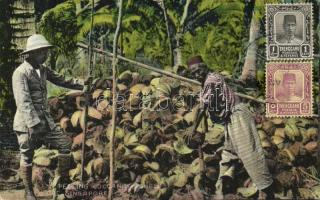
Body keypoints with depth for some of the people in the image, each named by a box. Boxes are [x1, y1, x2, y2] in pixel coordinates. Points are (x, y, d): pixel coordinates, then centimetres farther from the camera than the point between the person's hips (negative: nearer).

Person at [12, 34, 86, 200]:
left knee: (65, 142, 1)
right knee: (27, 157, 3)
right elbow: (23, 101, -21)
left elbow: (62, 80, 16)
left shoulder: (42, 70, 11)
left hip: (45, 120, 8)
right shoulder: (20, 73, -15)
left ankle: (59, 183, 13)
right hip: (26, 123, -8)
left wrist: (83, 84, 6)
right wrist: (33, 124, -26)